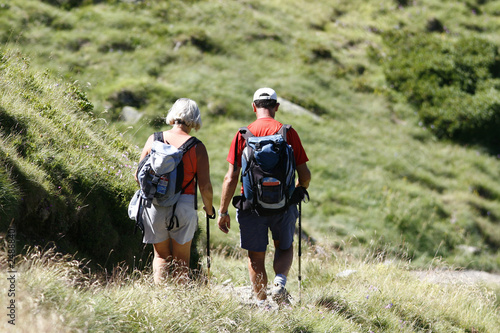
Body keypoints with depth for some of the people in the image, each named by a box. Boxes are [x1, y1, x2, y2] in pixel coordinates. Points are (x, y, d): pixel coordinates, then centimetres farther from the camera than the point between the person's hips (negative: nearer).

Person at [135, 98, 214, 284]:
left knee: (161, 255, 16)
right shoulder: (197, 147, -7)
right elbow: (205, 187, -7)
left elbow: (139, 176, 4)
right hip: (184, 205, -2)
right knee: (181, 260, 12)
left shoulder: (154, 140, 0)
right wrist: (209, 208, 11)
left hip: (154, 205, 2)